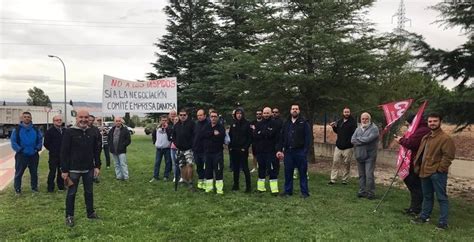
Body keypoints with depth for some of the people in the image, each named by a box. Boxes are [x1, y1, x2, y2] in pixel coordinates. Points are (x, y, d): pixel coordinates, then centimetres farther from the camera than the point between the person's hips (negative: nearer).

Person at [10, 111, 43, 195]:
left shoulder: (35, 129, 5)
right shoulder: (17, 129, -4)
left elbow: (40, 139, 10)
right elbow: (13, 141, -3)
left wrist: (38, 148, -3)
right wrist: (19, 149, -13)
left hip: (33, 155, 3)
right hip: (21, 155, -3)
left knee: (34, 172, 12)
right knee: (19, 173, 2)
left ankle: (34, 188, 24)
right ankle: (17, 189, 14)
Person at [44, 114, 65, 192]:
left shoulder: (65, 131, 9)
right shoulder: (49, 131, -4)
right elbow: (46, 144, -6)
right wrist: (53, 150, -2)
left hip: (63, 155, 4)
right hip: (53, 156, -4)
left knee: (61, 171, 11)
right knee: (52, 172, 0)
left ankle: (61, 186, 23)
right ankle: (50, 188, 9)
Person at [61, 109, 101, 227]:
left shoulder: (92, 132, 4)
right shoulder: (69, 132, -10)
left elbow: (96, 150, 10)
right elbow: (64, 152, -11)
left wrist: (97, 166, 5)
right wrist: (64, 170, -12)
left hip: (89, 169, 4)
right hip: (73, 169, -4)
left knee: (89, 192, 15)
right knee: (71, 193, 7)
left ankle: (90, 212, 28)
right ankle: (69, 216, 19)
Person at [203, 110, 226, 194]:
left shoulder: (221, 127, 0)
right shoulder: (207, 126, 11)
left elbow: (221, 137, -16)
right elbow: (203, 134, -7)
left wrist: (209, 136, -12)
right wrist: (213, 133, -16)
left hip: (218, 152, -4)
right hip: (208, 152, 4)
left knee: (219, 170, -4)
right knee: (208, 170, 10)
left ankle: (219, 189, 1)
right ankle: (209, 187, 21)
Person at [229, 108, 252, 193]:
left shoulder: (247, 124, -3)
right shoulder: (233, 124, 10)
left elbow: (250, 137, -6)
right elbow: (230, 136, 15)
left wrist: (245, 147, -12)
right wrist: (230, 146, 5)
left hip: (243, 150, -4)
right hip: (234, 149, 5)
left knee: (245, 168, -3)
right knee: (235, 168, 11)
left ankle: (248, 186, 3)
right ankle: (236, 185, 21)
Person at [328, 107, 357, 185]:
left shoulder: (353, 122, -6)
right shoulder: (339, 121, 12)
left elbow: (355, 133, -17)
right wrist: (334, 127, 8)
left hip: (348, 147, -5)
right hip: (338, 146, 5)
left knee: (346, 164, 4)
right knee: (335, 163, 4)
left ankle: (345, 180, 15)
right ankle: (333, 179, 8)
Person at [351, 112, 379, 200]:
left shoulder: (374, 128, -5)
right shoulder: (358, 129, 14)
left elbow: (369, 139, -19)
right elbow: (352, 140, 2)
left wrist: (358, 139, -5)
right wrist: (363, 141, -12)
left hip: (369, 156, -6)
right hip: (359, 156, 6)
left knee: (369, 175, -8)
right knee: (361, 175, 12)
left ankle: (371, 193, 2)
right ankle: (362, 191, 21)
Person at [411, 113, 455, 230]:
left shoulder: (445, 138, -12)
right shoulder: (426, 137, 15)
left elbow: (448, 156, -16)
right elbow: (420, 153, 22)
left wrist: (440, 169, -17)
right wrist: (418, 166, 14)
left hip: (437, 173, -8)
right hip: (425, 172, 8)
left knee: (441, 197, -1)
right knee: (427, 196, 18)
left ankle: (443, 222, 6)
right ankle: (424, 216, 29)